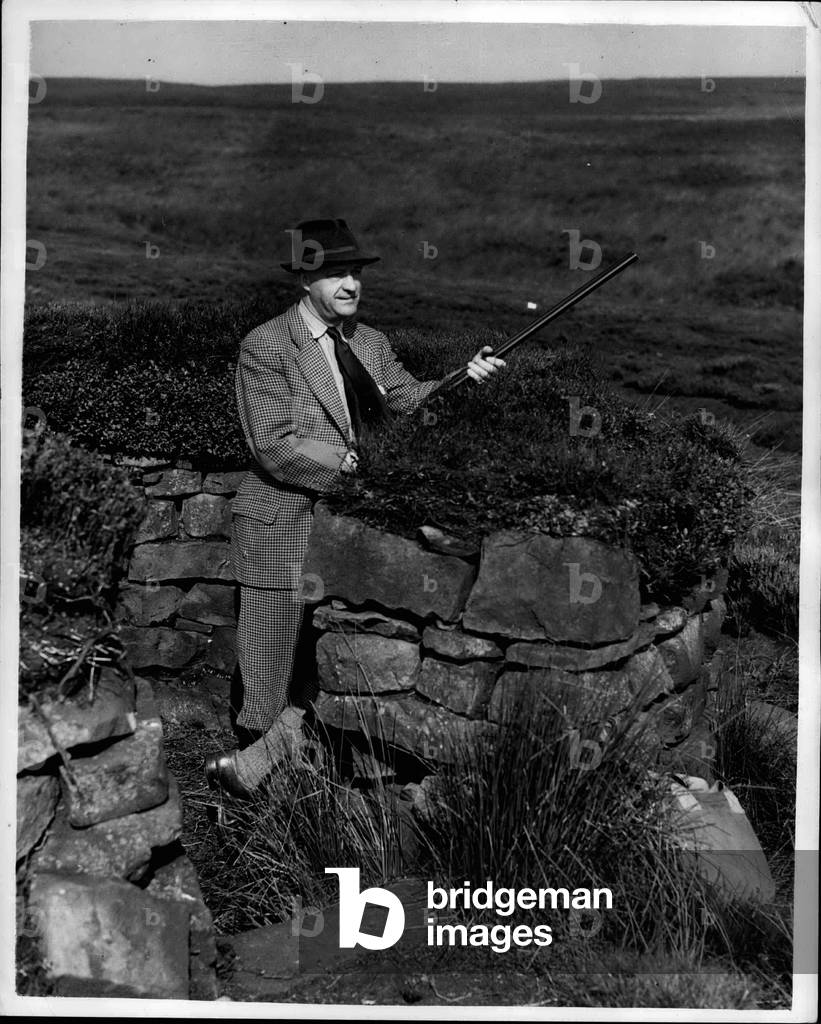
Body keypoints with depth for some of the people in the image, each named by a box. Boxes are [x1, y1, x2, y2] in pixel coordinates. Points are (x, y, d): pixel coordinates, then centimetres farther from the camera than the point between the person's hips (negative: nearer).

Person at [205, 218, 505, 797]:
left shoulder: (370, 343, 11)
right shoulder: (265, 347, -10)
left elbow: (412, 403, 4)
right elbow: (275, 447, -18)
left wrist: (466, 378, -13)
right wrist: (357, 464, -23)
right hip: (284, 526, -6)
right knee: (275, 672, 3)